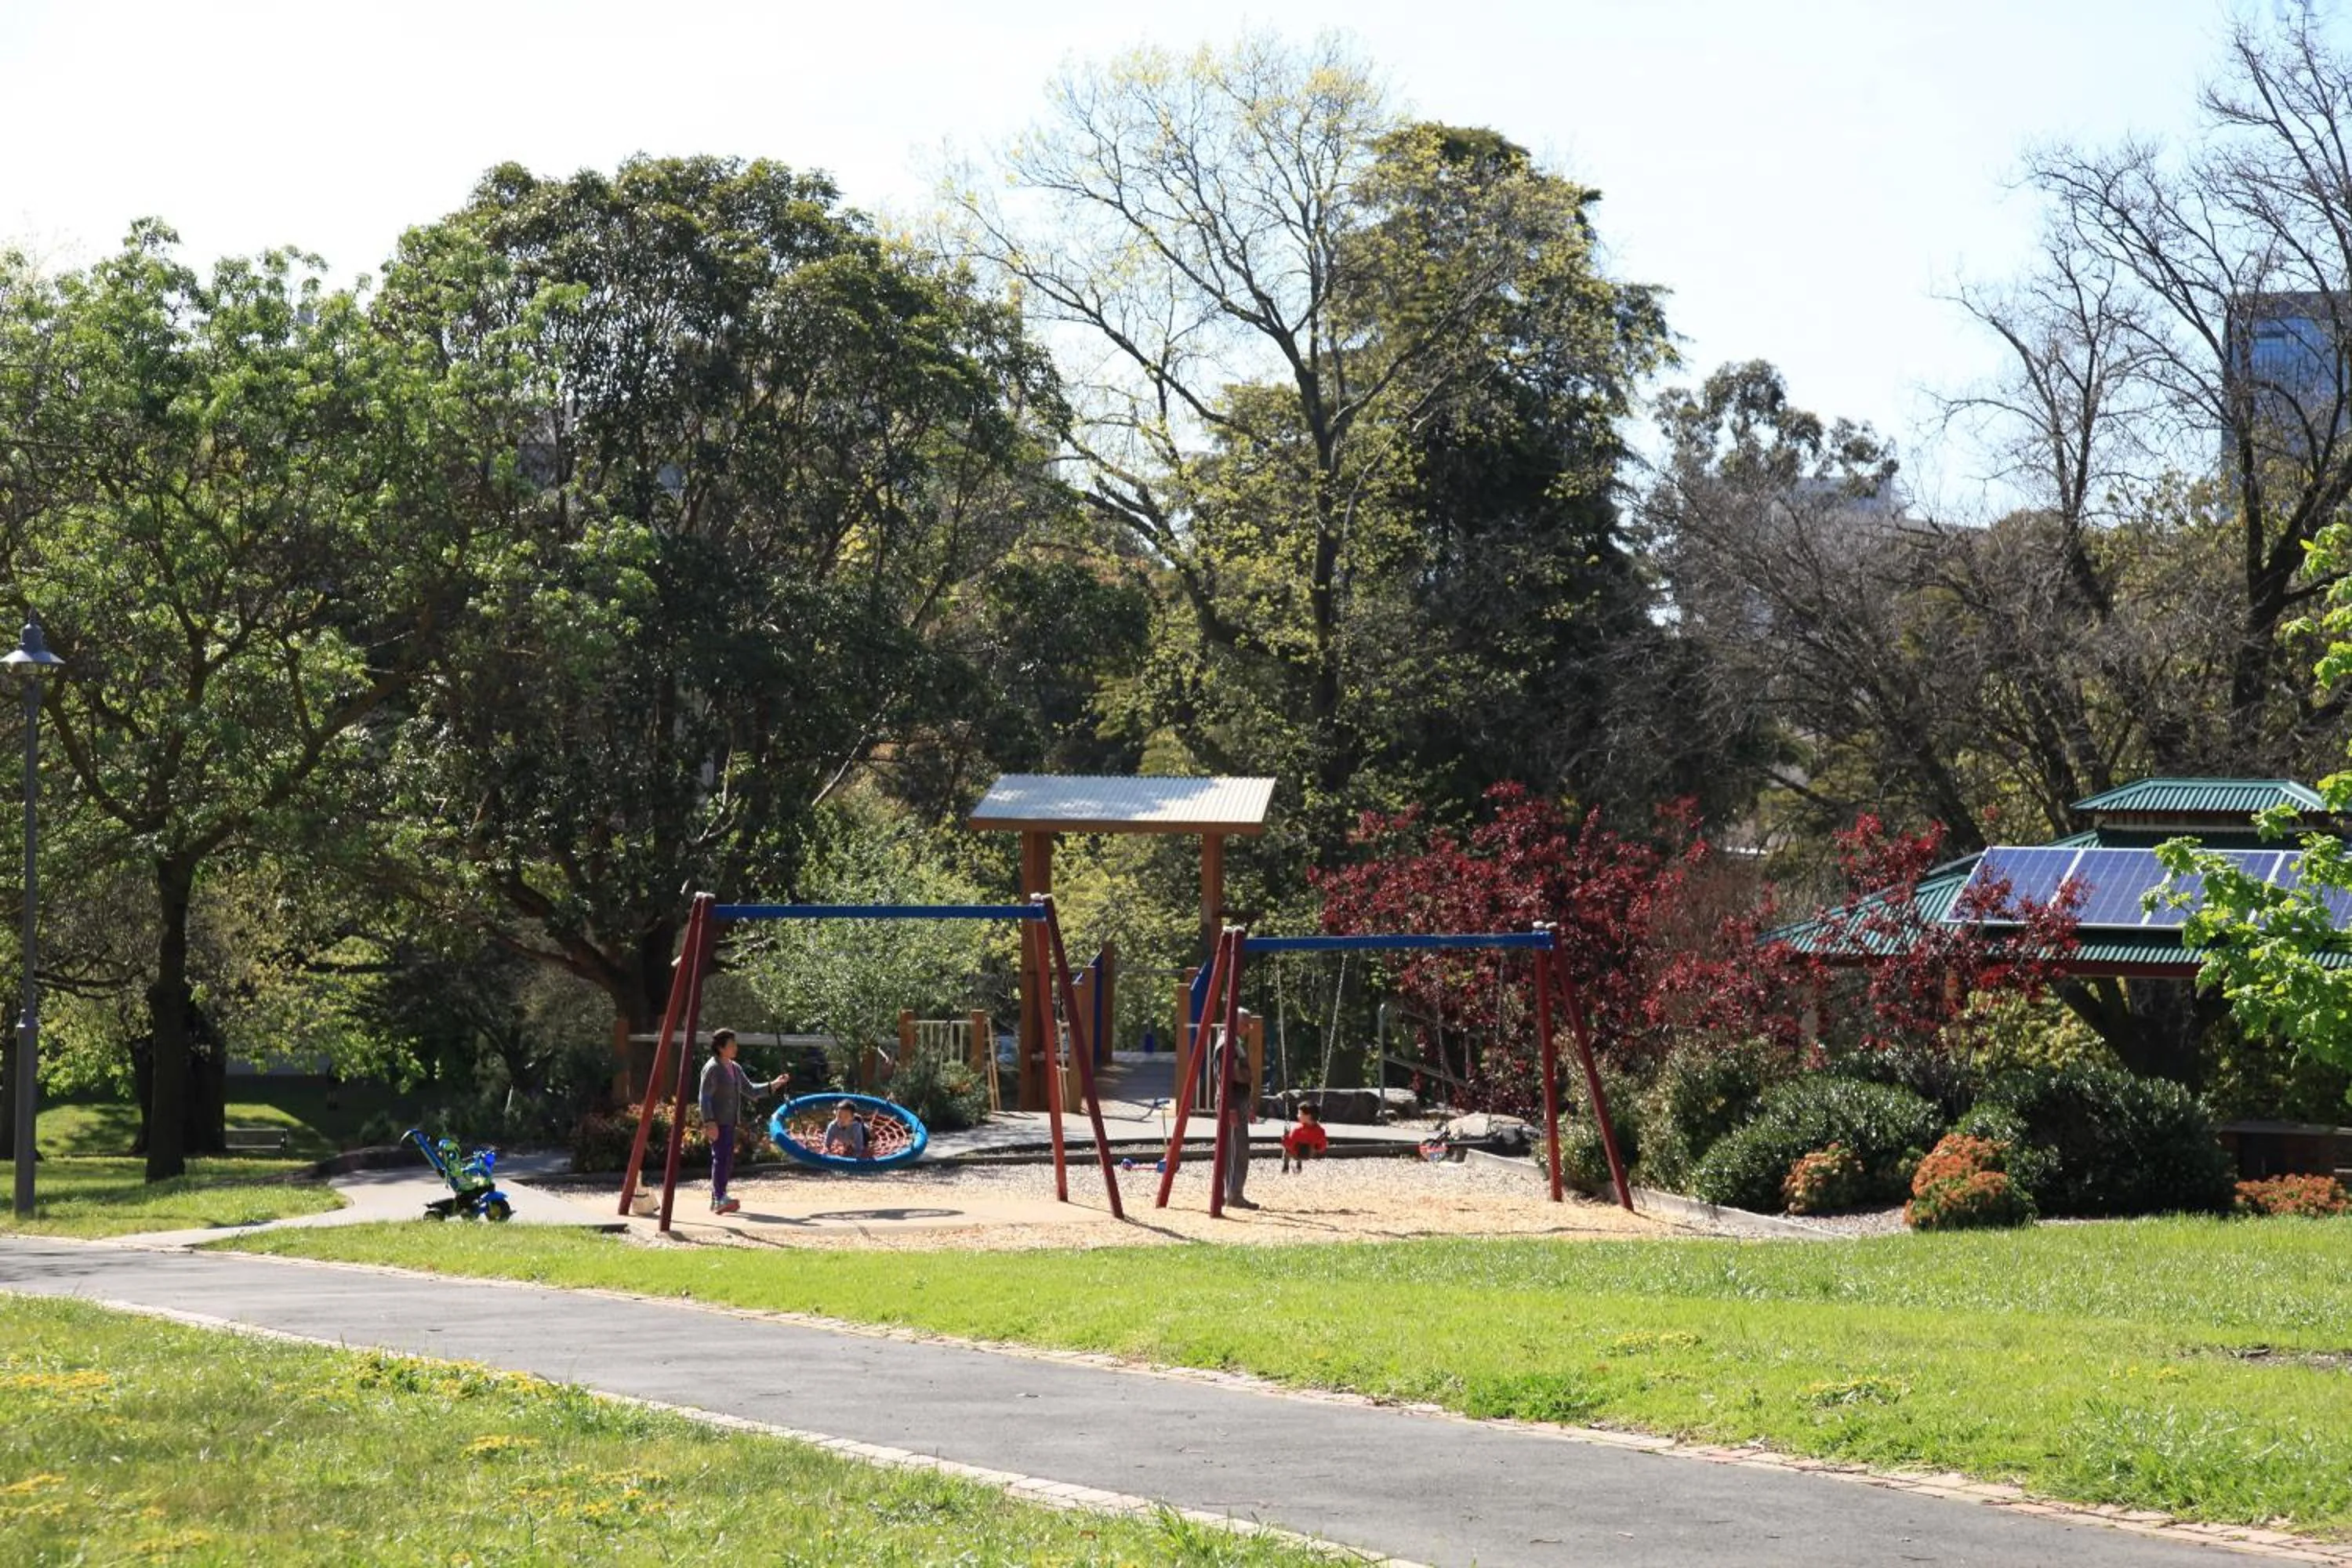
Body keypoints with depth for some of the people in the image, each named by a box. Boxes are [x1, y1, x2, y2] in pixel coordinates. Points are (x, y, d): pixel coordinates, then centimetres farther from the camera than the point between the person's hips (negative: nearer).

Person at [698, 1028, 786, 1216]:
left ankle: (716, 1201, 13)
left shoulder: (735, 1069, 18)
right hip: (717, 1123, -9)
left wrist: (773, 1085, 10)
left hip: (730, 1123, 9)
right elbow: (705, 1098, -13)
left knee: (728, 1161, 8)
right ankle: (720, 1199, -25)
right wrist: (710, 1123, -21)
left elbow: (751, 1091, 22)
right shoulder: (712, 1068, -8)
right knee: (721, 1158, -18)